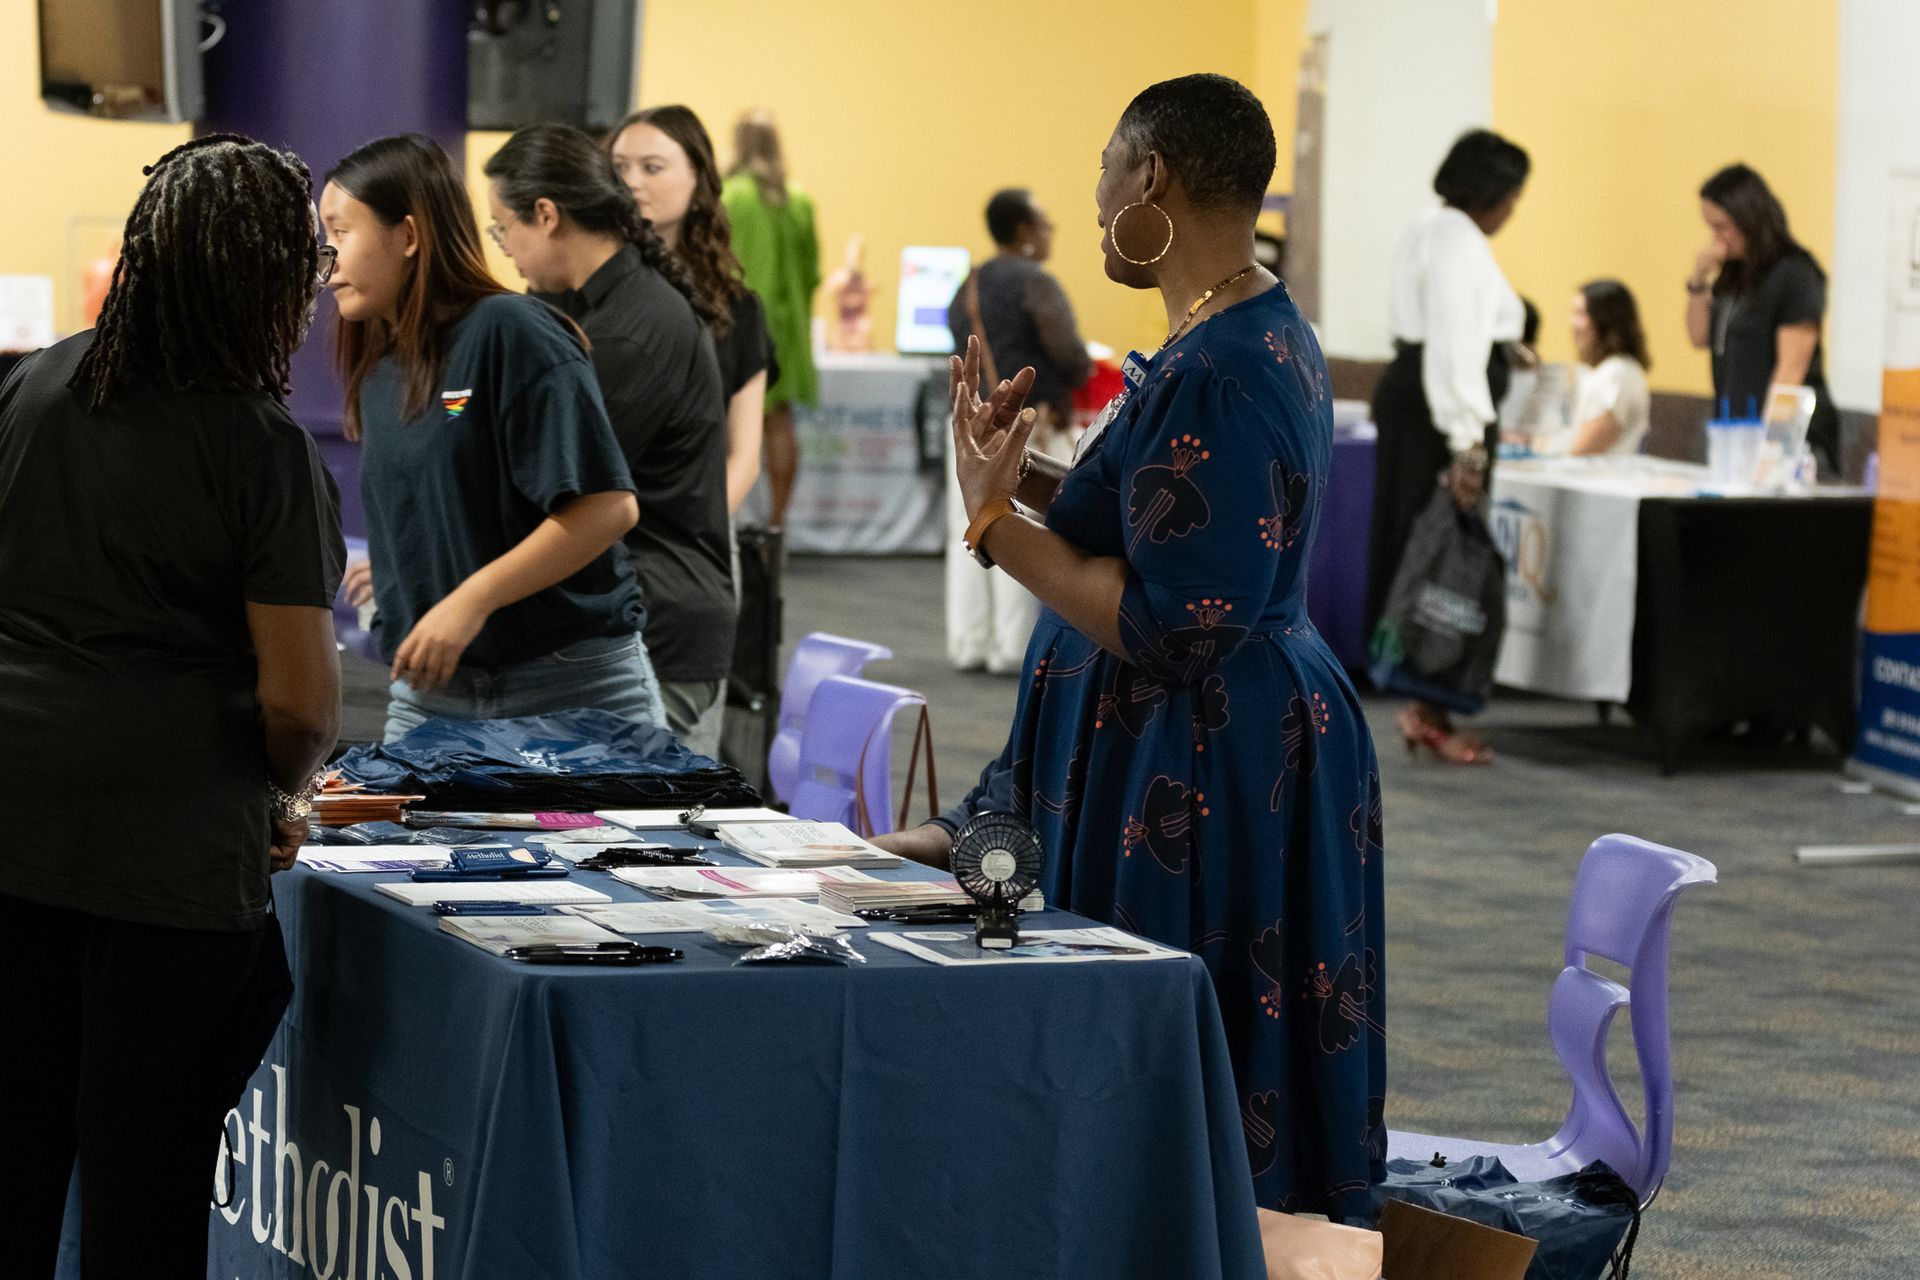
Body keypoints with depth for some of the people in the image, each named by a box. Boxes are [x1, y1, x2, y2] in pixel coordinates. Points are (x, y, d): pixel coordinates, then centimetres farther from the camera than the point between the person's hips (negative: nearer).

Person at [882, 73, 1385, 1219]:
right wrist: (1028, 472, 16)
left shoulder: (1212, 376, -23)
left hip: (1194, 777, -11)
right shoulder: (1268, 331, 11)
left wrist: (997, 521, -17)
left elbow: (1171, 625, -26)